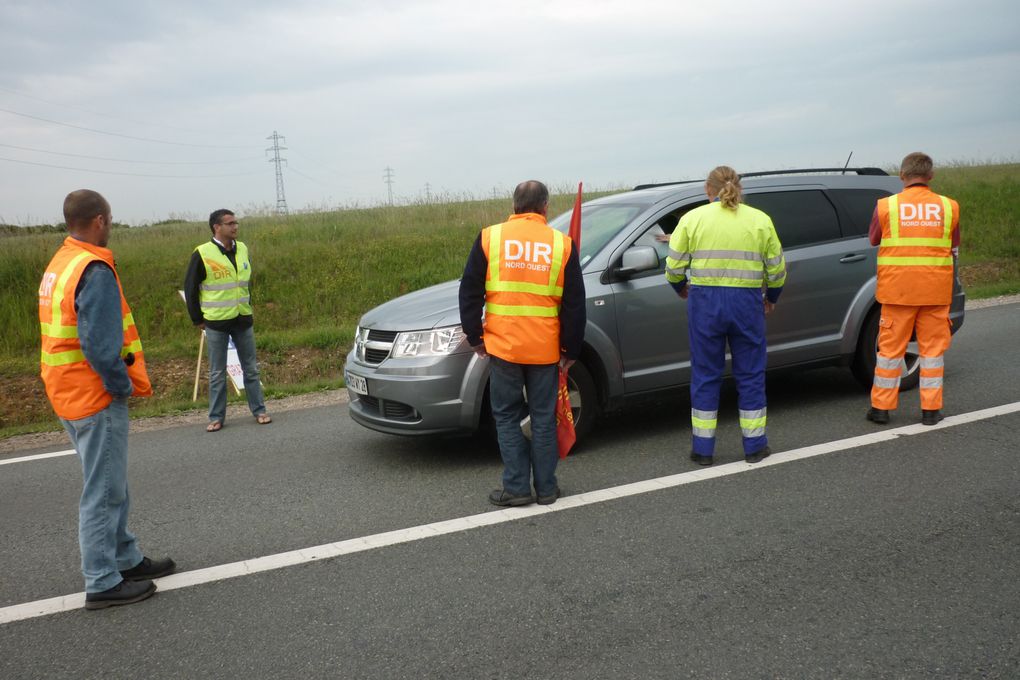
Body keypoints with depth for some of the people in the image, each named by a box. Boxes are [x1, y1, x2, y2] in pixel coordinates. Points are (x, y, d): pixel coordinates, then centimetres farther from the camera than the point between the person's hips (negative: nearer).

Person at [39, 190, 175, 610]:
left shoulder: (60, 265, 11)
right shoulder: (94, 271, -20)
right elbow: (99, 346, -25)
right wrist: (126, 386, -12)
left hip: (70, 396, 10)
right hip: (96, 400, -10)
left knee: (110, 487, 19)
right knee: (103, 492, 0)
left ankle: (126, 560, 31)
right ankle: (102, 583, 9)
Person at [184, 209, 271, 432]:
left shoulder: (242, 249, 4)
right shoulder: (202, 254, -10)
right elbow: (190, 288, -2)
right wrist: (197, 319, -1)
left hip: (243, 320, 4)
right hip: (216, 322, -4)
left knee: (250, 369, 10)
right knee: (217, 373, 6)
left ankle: (259, 411, 19)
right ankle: (216, 417, 16)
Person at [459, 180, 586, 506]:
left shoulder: (490, 237, 0)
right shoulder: (562, 244, 1)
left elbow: (469, 293, 2)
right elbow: (575, 304, 3)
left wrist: (474, 336, 11)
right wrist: (571, 349, 11)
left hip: (502, 345, -1)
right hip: (545, 348, 1)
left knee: (507, 416, 10)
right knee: (544, 417, 12)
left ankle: (516, 488, 10)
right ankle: (546, 488, 18)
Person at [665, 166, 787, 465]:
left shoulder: (692, 219, 2)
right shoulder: (760, 220, 5)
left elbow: (674, 266, 0)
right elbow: (777, 269, 8)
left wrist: (681, 288, 20)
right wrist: (771, 297, 26)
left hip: (705, 301, 0)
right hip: (747, 301, 1)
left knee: (705, 374, 9)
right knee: (750, 374, 12)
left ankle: (703, 448, 14)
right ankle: (755, 445, 19)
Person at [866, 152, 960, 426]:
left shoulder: (886, 206, -5)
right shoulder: (948, 207, 1)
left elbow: (874, 242, 9)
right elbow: (953, 250, 11)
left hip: (897, 289, -1)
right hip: (936, 290, 1)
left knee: (890, 347, 8)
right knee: (932, 347, 10)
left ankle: (881, 407, 14)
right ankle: (931, 409, 13)